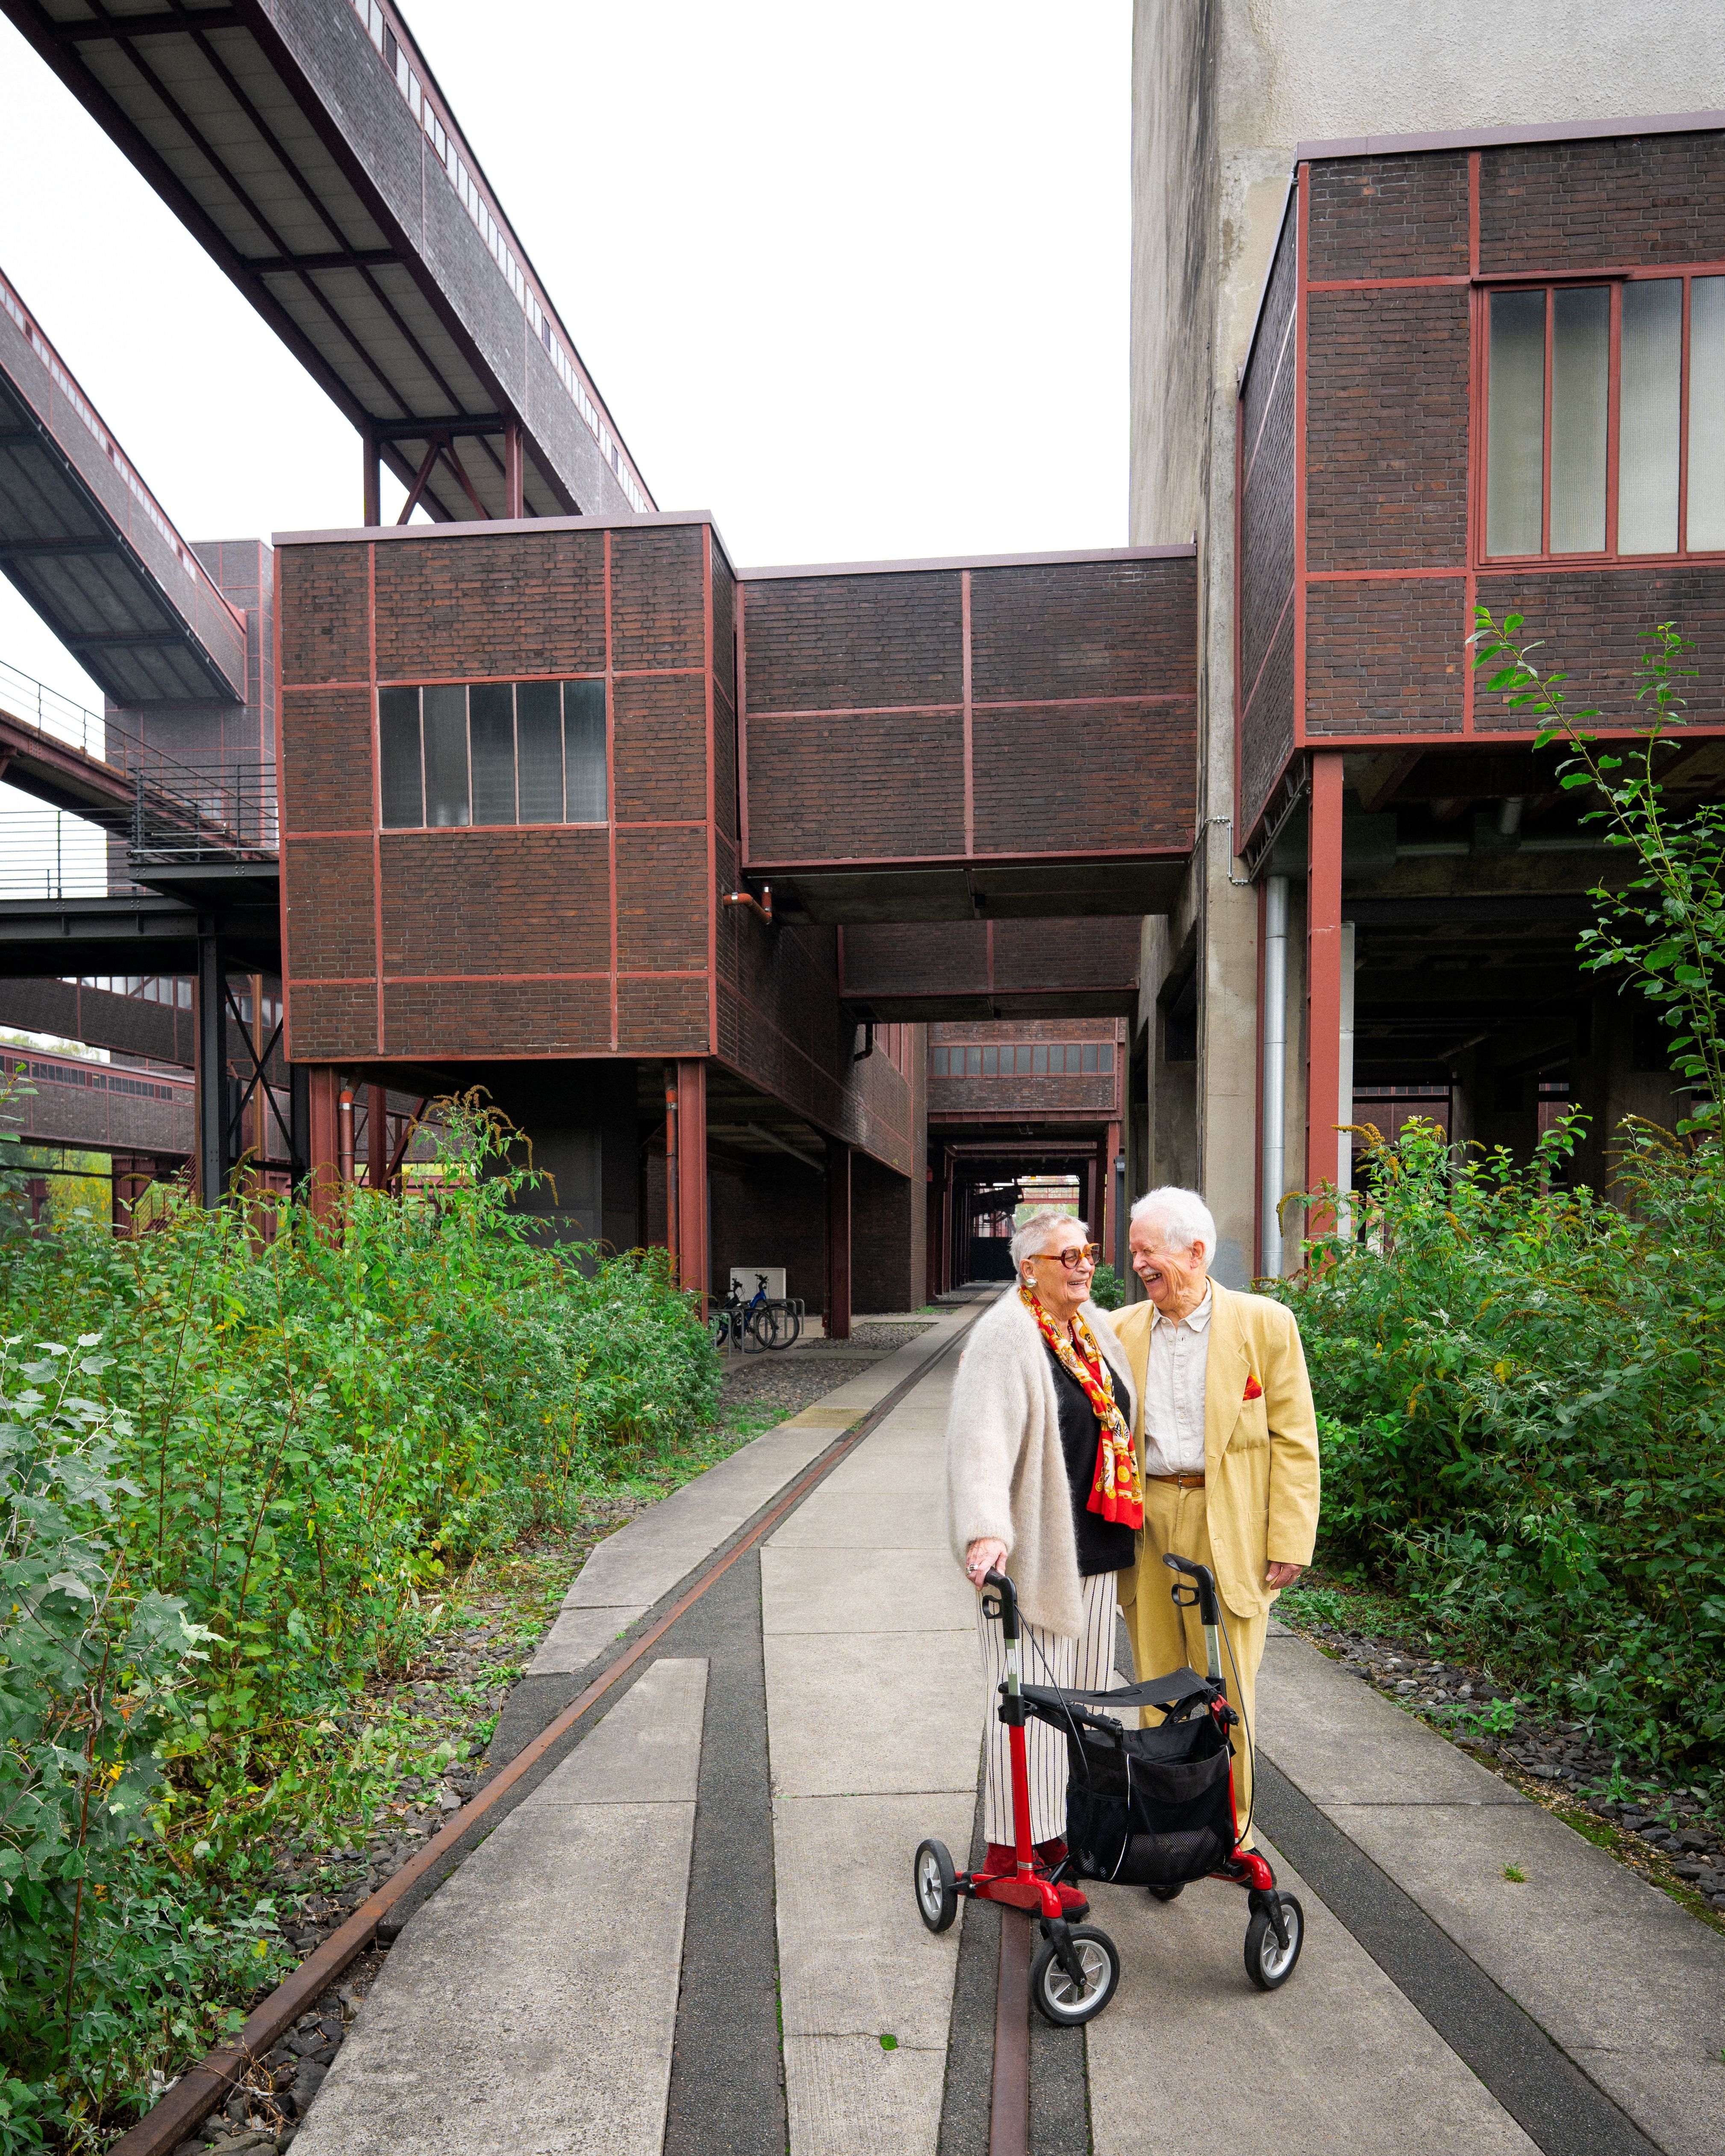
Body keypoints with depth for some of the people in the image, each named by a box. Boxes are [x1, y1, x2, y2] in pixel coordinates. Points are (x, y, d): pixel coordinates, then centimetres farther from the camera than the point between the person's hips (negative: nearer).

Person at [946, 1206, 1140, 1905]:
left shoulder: (1097, 1329, 10)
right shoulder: (1004, 1338, -15)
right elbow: (980, 1440, -25)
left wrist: (1129, 1527, 22)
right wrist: (986, 1531, -37)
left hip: (1095, 1549, 8)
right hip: (1032, 1555, -8)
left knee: (1081, 1692, 16)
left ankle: (1064, 1829, 30)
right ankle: (1014, 1851, 11)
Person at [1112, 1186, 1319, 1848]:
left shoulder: (1264, 1324, -4)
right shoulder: (1123, 1329, 7)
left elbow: (1294, 1441, -4)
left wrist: (1289, 1541, -8)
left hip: (1227, 1526, -3)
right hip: (1145, 1523, 4)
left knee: (1223, 1690, 4)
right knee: (1156, 1684, 11)